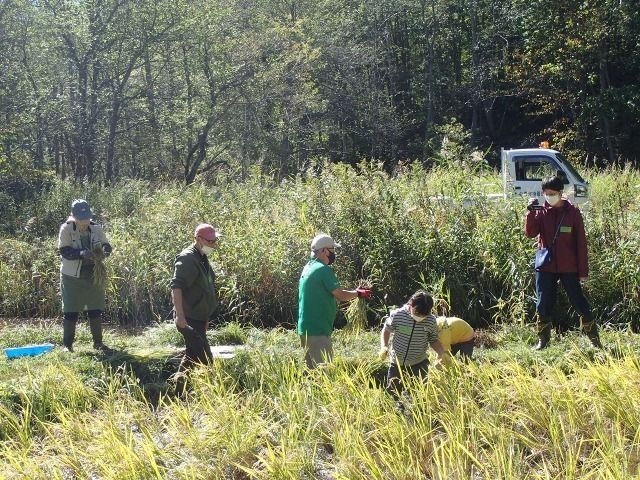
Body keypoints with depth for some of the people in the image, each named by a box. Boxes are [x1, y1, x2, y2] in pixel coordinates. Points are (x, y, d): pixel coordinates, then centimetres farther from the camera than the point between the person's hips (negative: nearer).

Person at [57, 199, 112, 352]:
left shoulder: (96, 228, -2)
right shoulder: (66, 229, -12)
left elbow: (106, 245, 5)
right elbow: (64, 251, -19)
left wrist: (105, 249, -20)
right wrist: (81, 253, -35)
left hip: (94, 276, 3)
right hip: (72, 277, -3)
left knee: (96, 310, 9)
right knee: (70, 311, 0)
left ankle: (98, 342, 20)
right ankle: (67, 344, 9)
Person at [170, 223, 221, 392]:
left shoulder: (202, 259, 15)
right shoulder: (187, 258, -16)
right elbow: (176, 286, -27)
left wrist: (205, 318, 28)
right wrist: (180, 315, -35)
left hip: (198, 319, 10)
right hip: (189, 320, -10)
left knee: (192, 356, 16)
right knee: (205, 360, -12)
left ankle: (180, 392, 23)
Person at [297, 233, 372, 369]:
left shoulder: (308, 267, 15)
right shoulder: (324, 270, -15)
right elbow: (340, 295, -13)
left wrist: (354, 292, 18)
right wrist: (358, 293, 4)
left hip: (305, 328, 10)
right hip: (318, 330, -10)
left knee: (312, 368, 14)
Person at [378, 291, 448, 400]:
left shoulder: (431, 321, -12)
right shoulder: (397, 315, -17)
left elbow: (434, 340, 2)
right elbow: (386, 330, 0)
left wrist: (442, 352, -17)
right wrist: (384, 347, -16)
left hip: (419, 365, 0)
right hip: (397, 363, 0)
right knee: (392, 395, 11)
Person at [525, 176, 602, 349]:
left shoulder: (572, 212, -3)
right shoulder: (541, 212, 4)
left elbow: (581, 243, -1)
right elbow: (530, 233, -8)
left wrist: (583, 270, -4)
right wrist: (531, 212, -21)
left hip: (568, 267, -2)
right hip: (545, 267, 2)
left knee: (578, 301, -1)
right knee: (543, 304, 5)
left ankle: (594, 337, 11)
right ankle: (543, 339, 17)